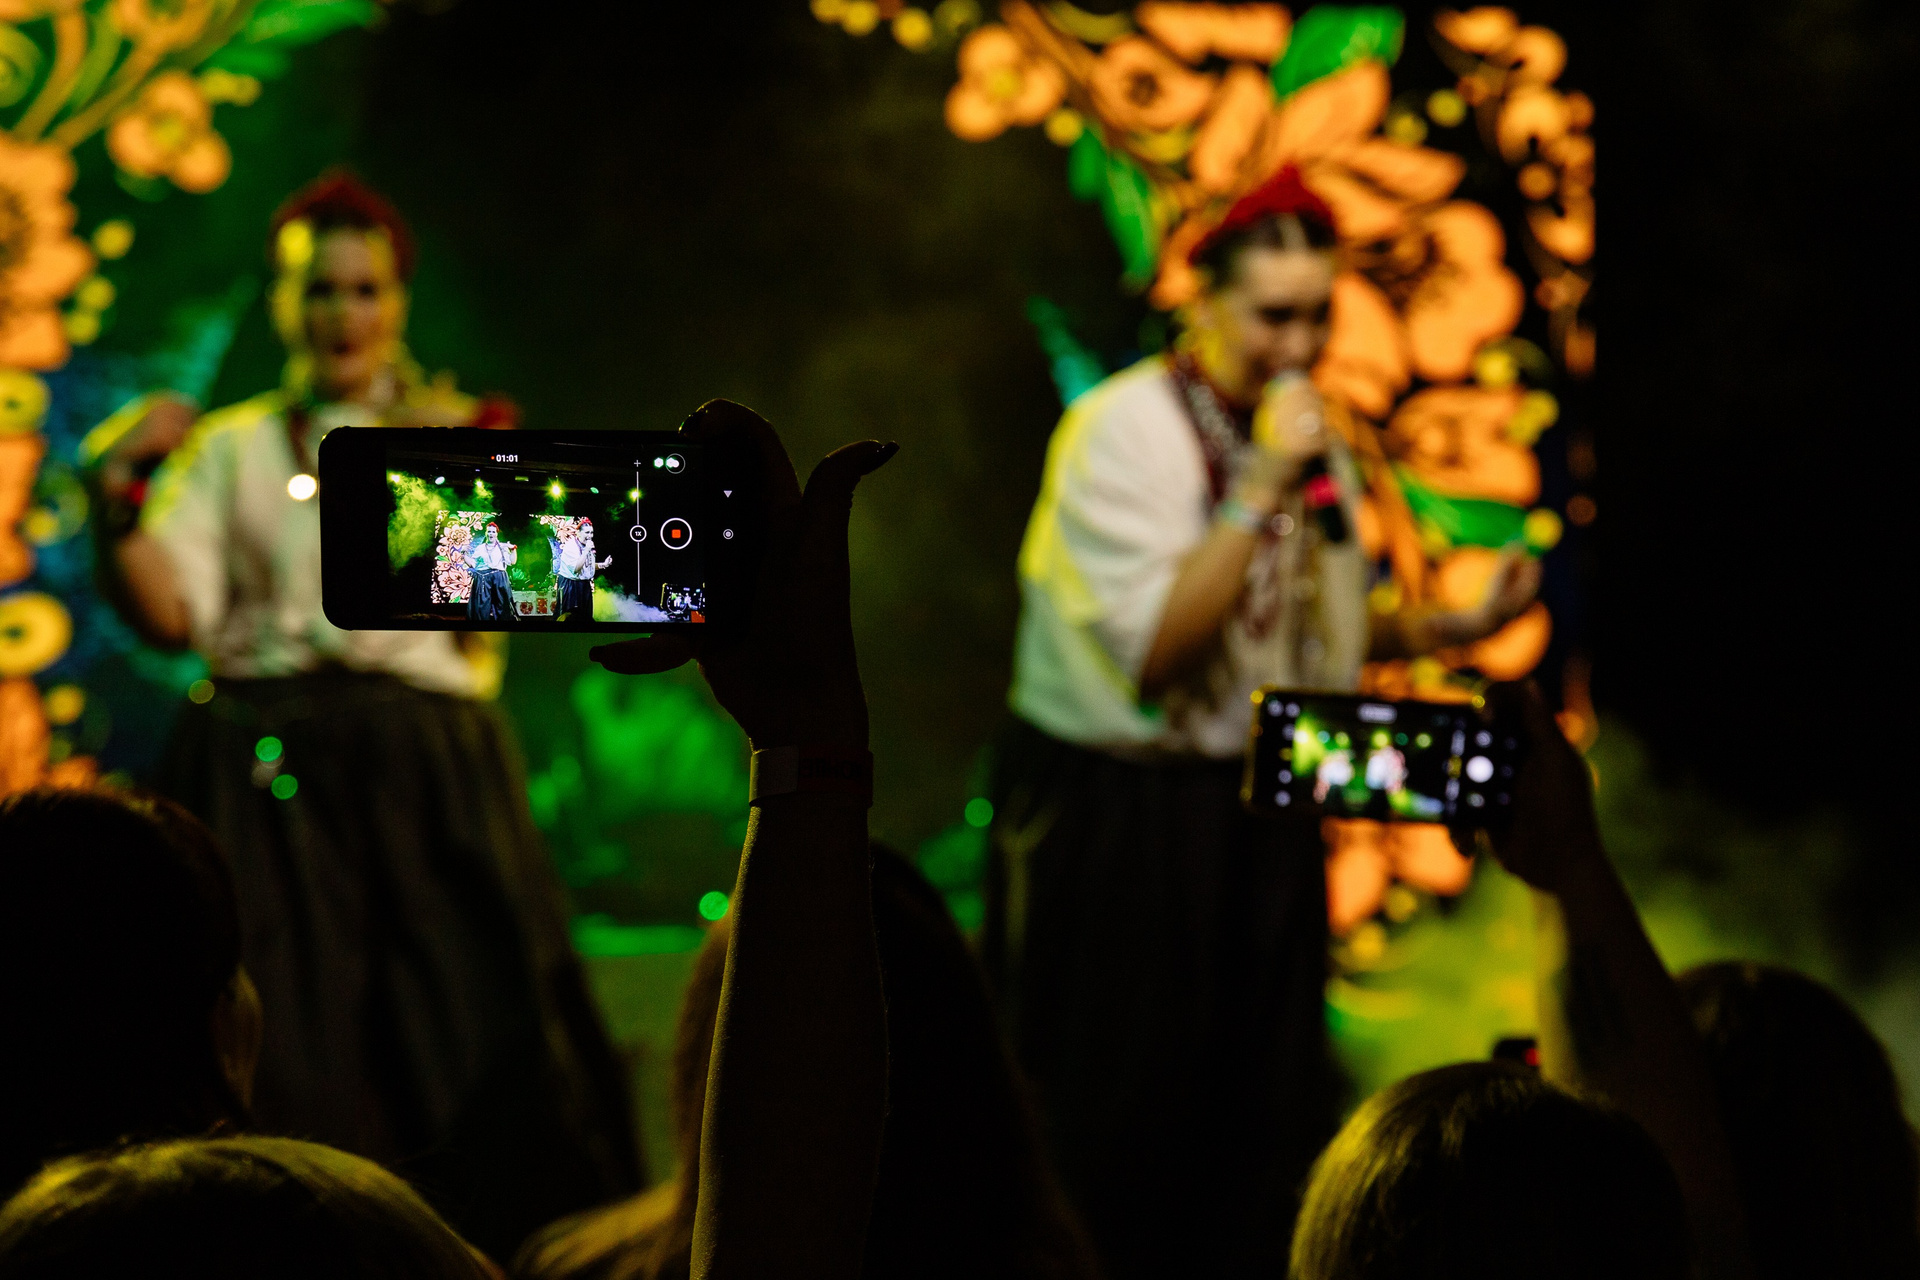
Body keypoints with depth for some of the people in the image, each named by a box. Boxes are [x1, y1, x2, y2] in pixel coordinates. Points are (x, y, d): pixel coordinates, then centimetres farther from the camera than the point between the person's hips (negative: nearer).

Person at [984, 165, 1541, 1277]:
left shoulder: (1305, 437, 8)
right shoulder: (1124, 428, -15)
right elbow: (1154, 650, -24)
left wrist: (1456, 627, 6)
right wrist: (1261, 491, -25)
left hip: (1261, 810, 7)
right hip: (1120, 819, -7)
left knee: (1266, 1130, 9)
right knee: (1114, 1138, 0)